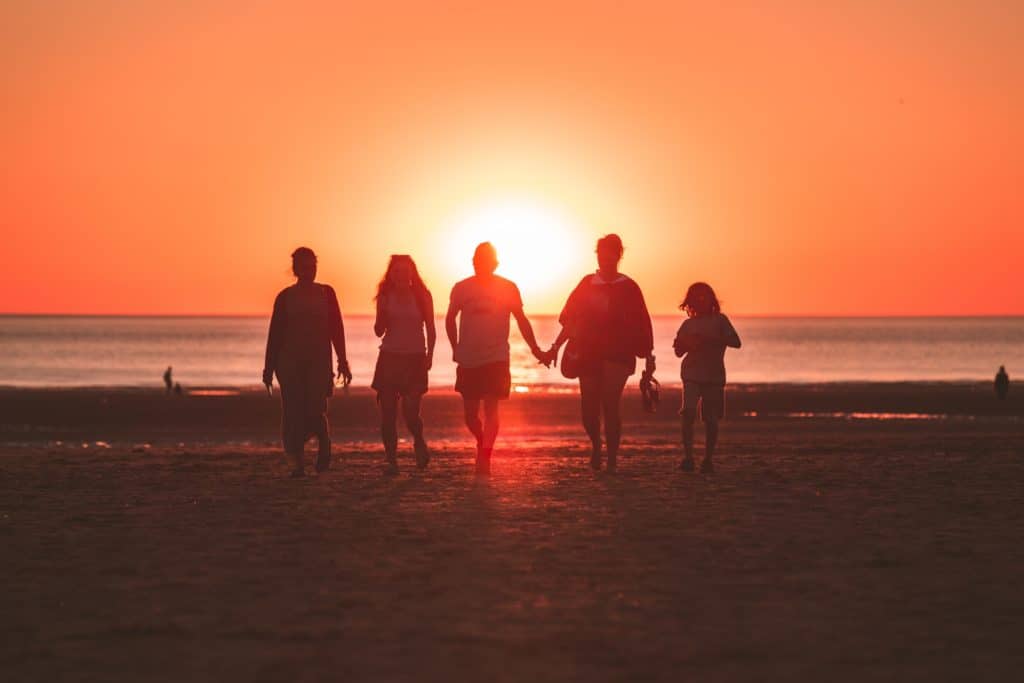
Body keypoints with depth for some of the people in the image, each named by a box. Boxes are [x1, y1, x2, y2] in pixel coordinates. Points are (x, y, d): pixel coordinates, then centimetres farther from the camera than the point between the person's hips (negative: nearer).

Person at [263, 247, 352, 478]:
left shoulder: (326, 293, 8)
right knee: (294, 412, -3)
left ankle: (324, 445, 18)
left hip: (319, 360, -1)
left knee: (315, 409, -12)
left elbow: (336, 329, 7)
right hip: (291, 361, 1)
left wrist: (342, 361, 1)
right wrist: (269, 367, 3)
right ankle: (298, 463, 4)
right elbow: (275, 333, 6)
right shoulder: (285, 297, 6)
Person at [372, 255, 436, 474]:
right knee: (387, 413, -4)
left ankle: (419, 443, 19)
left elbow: (431, 330, 5)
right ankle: (391, 460, 2)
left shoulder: (422, 296, 2)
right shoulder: (385, 297, 6)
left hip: (415, 358, -2)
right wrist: (383, 314, -11)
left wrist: (429, 355, -8)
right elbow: (379, 331, 8)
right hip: (389, 357, 2)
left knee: (410, 411, -11)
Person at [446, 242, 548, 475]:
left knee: (491, 408, -13)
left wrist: (536, 350, 1)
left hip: (496, 359, -2)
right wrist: (456, 349, 13)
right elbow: (450, 319, 15)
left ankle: (485, 456, -15)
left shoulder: (508, 288, -2)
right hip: (468, 360, 2)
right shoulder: (462, 288, 1)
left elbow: (521, 320, 5)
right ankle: (482, 443, 34)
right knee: (470, 414, 7)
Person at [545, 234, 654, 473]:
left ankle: (612, 457, -7)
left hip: (617, 353, -2)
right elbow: (570, 319, 11)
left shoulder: (628, 287, 3)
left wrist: (648, 356, 0)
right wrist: (556, 346, 4)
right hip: (588, 353, 3)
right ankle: (596, 444, 31)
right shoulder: (587, 284, 10)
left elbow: (642, 325, 4)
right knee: (589, 406, 1)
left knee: (611, 403, -14)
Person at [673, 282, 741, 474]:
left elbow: (736, 342, -8)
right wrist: (686, 344, -7)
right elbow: (679, 352, 16)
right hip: (692, 375, 1)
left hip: (714, 376, -1)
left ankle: (708, 459, 10)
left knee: (711, 419, 0)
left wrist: (710, 339, -19)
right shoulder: (688, 324, 12)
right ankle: (688, 457, -14)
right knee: (688, 414, -15)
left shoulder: (720, 320, 4)